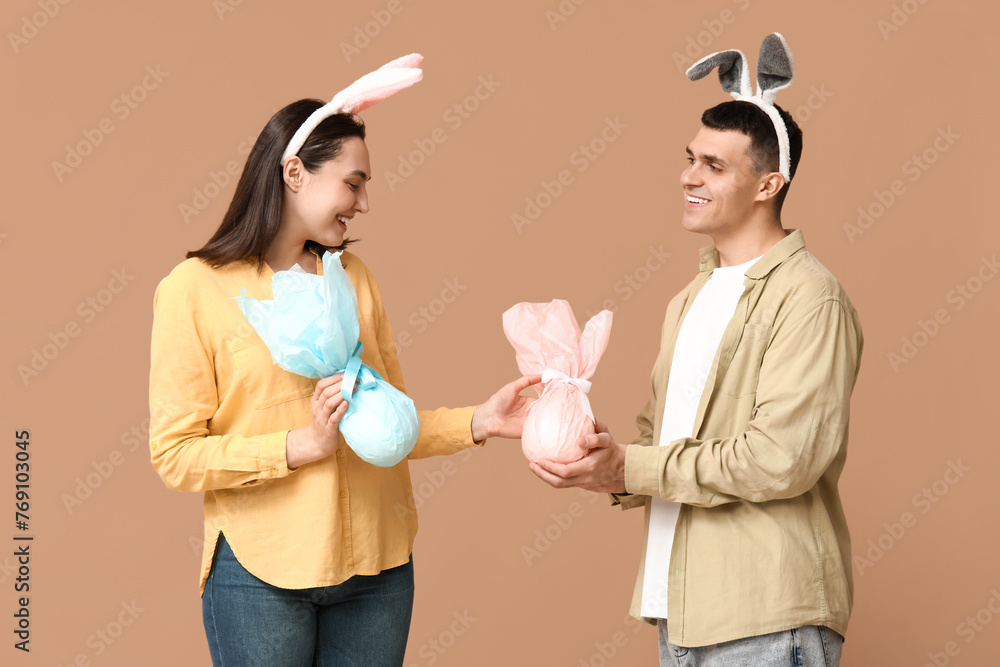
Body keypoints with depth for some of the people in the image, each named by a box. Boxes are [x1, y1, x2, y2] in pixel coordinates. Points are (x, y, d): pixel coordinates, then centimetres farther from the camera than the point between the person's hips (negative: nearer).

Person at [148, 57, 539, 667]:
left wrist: (478, 422, -2)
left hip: (378, 565, 4)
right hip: (262, 571, -4)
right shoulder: (195, 289, -5)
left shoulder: (353, 278, 10)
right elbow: (176, 455, -9)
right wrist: (304, 445, -18)